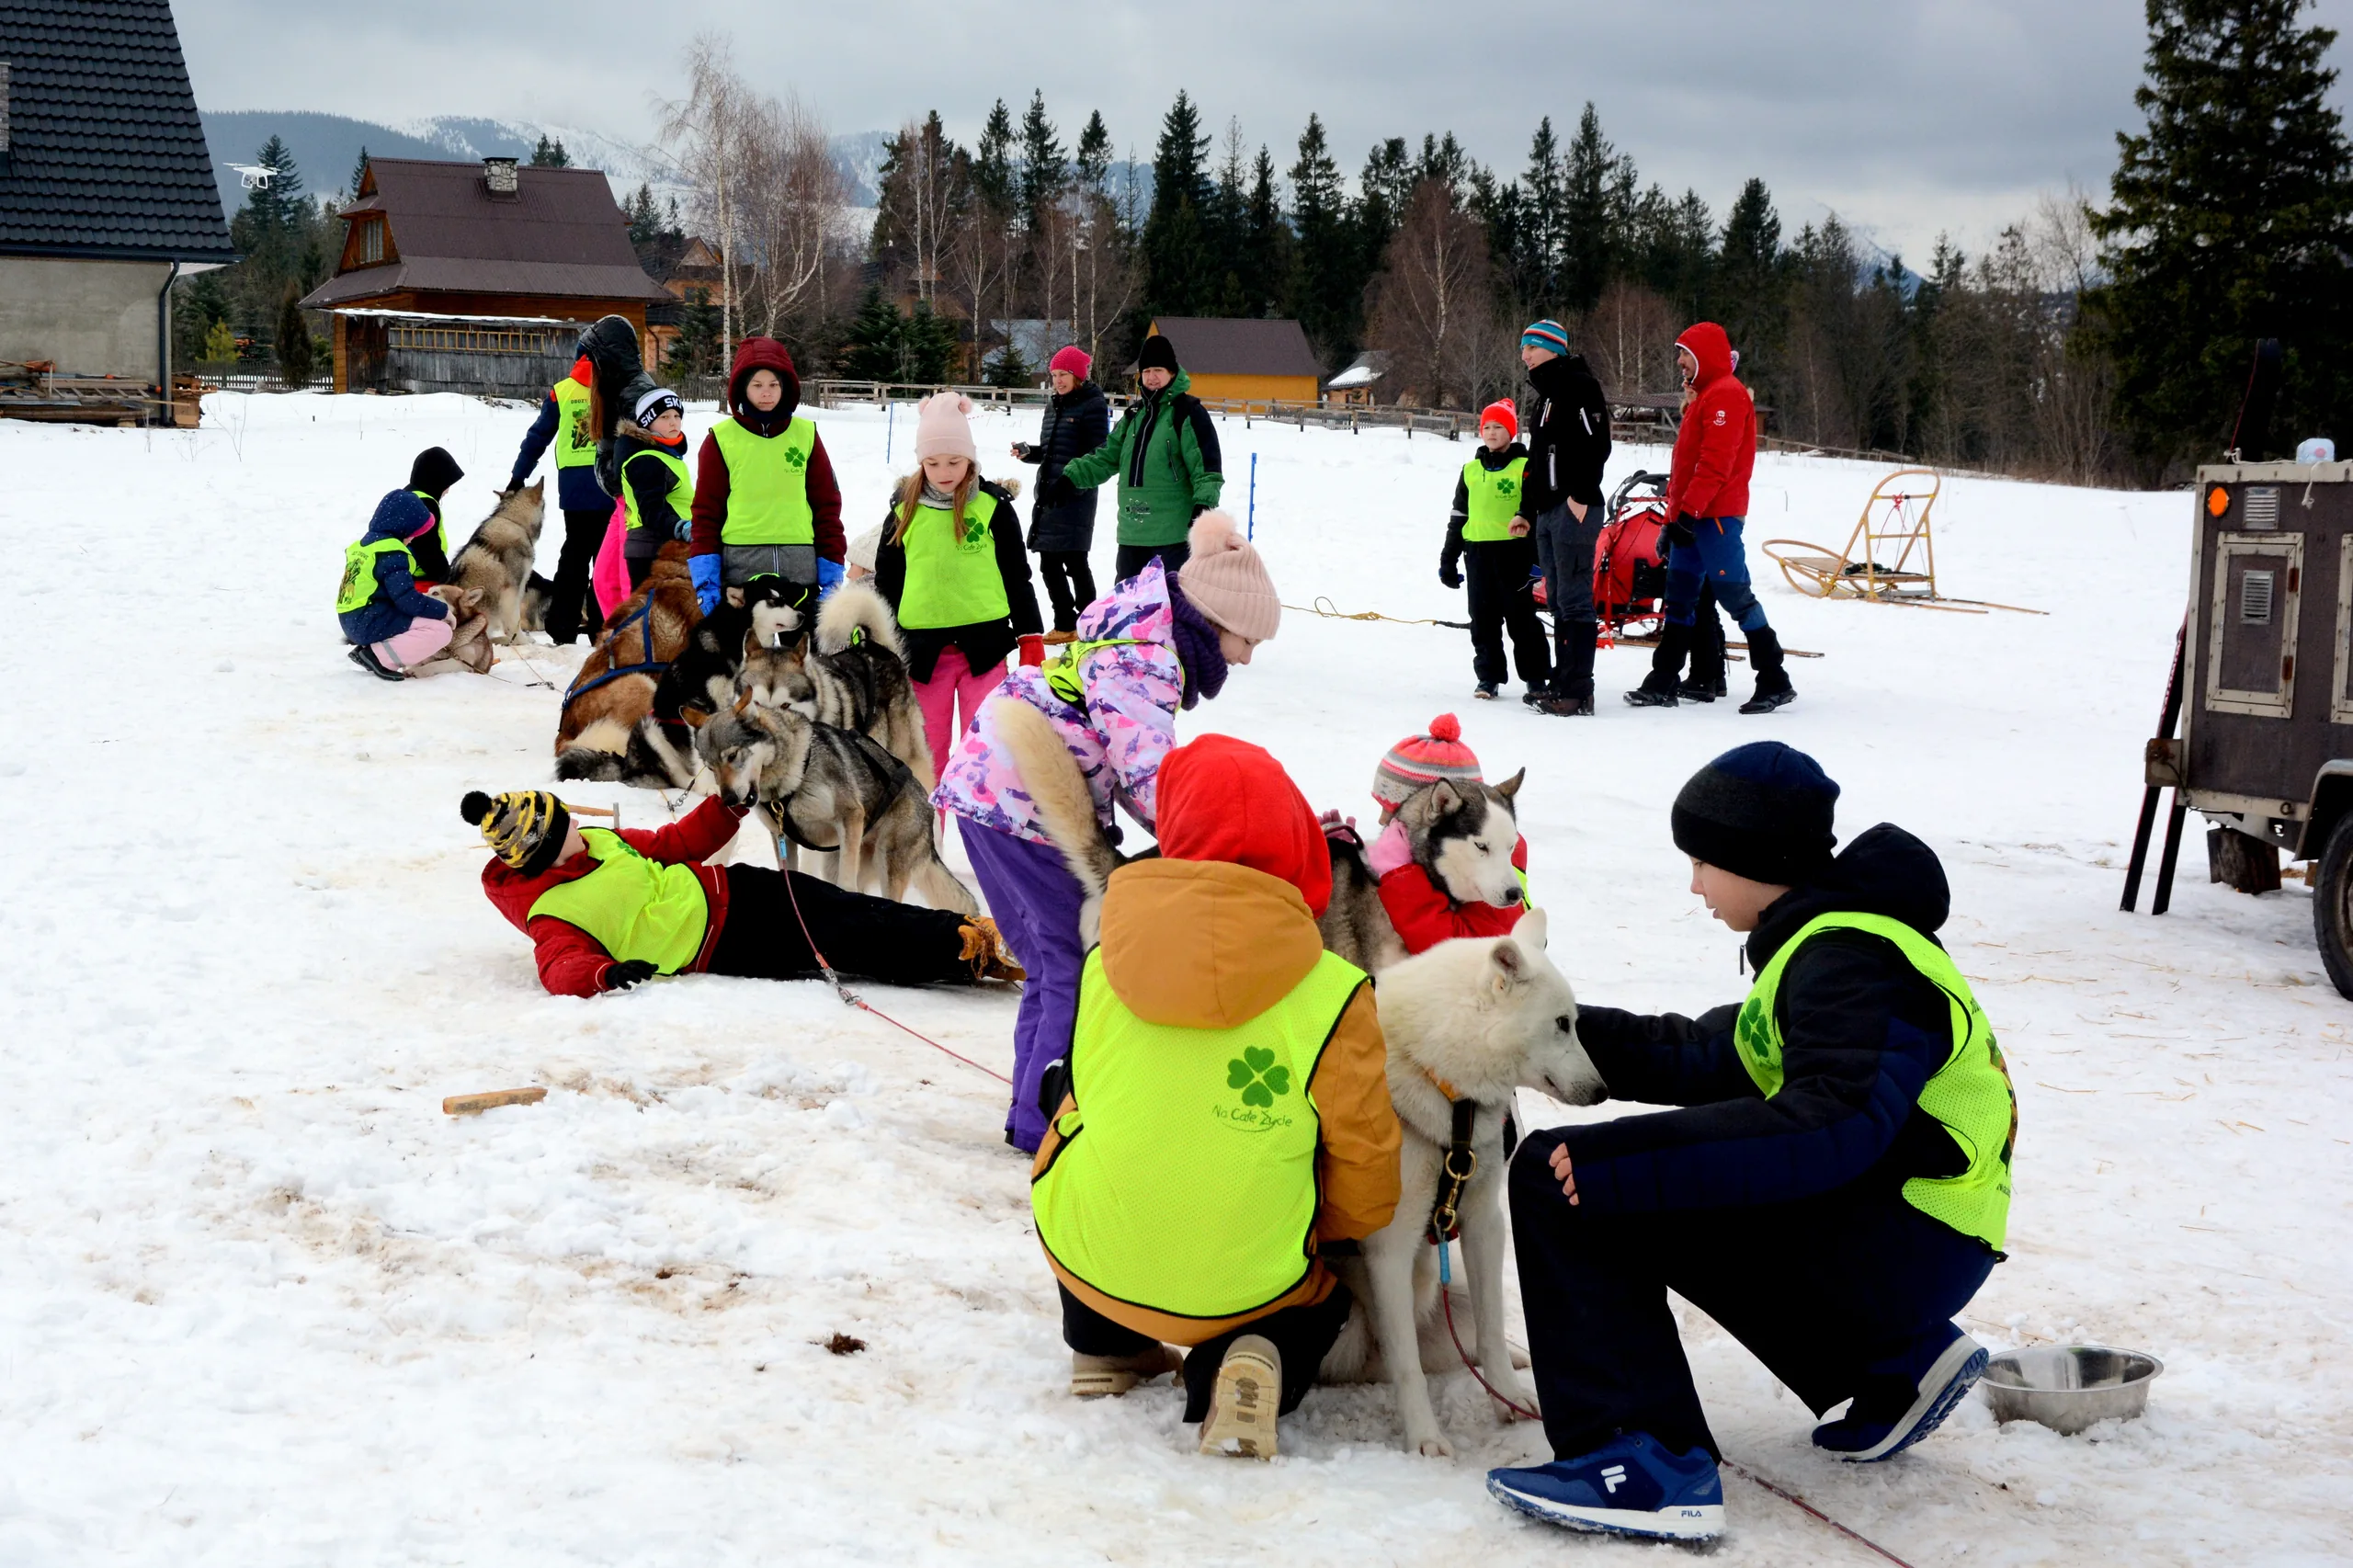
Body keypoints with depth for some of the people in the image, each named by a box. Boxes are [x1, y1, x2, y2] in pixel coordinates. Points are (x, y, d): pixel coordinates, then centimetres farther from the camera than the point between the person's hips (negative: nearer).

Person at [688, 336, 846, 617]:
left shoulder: (806, 434, 8)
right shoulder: (721, 438, 3)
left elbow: (827, 505, 10)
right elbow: (707, 510, 3)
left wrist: (832, 576, 5)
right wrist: (705, 579, -5)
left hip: (800, 569, 2)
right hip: (739, 567, -1)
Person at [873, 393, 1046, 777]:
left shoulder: (993, 506, 0)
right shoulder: (905, 510, 5)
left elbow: (1017, 576, 7)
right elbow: (886, 581, 13)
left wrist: (1031, 637, 6)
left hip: (984, 643, -2)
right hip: (922, 647, 2)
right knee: (927, 745, 9)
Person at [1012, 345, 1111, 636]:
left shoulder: (1093, 405, -7)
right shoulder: (1054, 405, 15)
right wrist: (1028, 452, 4)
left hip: (1076, 496, -8)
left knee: (1074, 560, -4)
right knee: (1049, 563, 9)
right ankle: (1065, 625, 18)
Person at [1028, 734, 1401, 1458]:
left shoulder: (1107, 962, -6)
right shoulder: (1334, 995, -15)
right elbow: (1366, 1189, -9)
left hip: (1084, 1261, 3)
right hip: (1241, 1287, -2)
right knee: (1324, 1295, 32)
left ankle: (1105, 1346, 30)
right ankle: (1243, 1373, 0)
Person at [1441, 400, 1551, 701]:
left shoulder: (1525, 467, -1)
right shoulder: (1471, 470, 13)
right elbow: (1457, 517, 19)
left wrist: (1537, 557, -10)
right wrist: (1448, 559, 17)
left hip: (1514, 552, -5)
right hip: (1478, 551, 5)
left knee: (1521, 616, 0)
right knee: (1483, 619, 6)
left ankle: (1536, 677, 8)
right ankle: (1488, 676, 14)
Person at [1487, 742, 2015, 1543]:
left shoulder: (1848, 960, -16)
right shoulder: (1827, 941, 16)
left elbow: (1830, 1126, -31)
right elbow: (1712, 1058, 20)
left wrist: (1621, 1161, -31)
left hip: (1902, 1249, -10)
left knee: (1559, 1175, -15)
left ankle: (1651, 1466, -22)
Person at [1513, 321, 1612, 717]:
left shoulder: (1579, 385, -8)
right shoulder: (1547, 394, 23)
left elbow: (1597, 442, -18)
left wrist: (1581, 495, -22)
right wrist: (1526, 510, 23)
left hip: (1574, 510, -10)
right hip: (1548, 512, 10)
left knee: (1575, 599, -11)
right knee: (1559, 601, 12)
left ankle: (1578, 691, -12)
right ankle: (1562, 682, 16)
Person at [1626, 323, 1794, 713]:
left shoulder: (1726, 395, -12)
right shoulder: (1705, 396, 21)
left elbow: (1715, 462, -22)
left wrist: (1688, 511, -24)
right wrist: (1676, 515, 21)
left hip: (1715, 516, -10)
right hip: (1692, 516, 10)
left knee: (1736, 596, -9)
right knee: (1680, 599, 9)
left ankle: (1775, 683, -5)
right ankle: (1661, 684, 11)